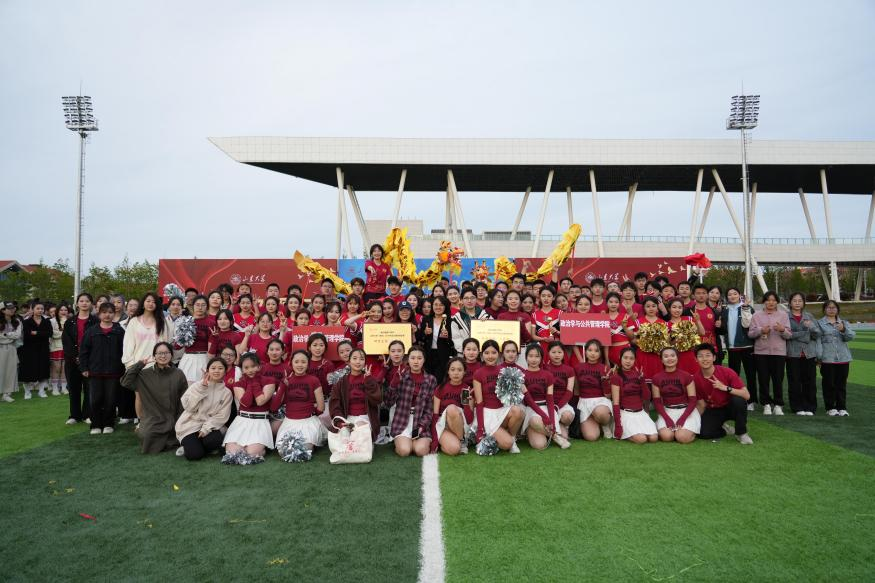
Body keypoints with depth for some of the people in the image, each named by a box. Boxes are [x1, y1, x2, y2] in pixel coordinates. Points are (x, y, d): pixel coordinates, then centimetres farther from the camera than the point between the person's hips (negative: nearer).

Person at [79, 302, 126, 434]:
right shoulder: (91, 331, 3)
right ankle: (96, 425, 15)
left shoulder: (119, 331, -1)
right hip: (95, 372, 1)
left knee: (110, 400, 4)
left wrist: (123, 369, -3)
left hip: (113, 372, -1)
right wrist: (84, 368, 1)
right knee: (95, 399, 4)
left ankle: (109, 424, 18)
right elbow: (84, 351, 5)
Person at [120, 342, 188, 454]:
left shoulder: (178, 374, 0)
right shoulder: (145, 374, 1)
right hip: (152, 420, 0)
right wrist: (141, 363, -11)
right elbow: (125, 381, -12)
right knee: (145, 436, -25)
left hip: (172, 421, 0)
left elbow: (184, 401, 1)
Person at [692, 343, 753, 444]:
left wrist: (725, 388, -34)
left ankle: (741, 433, -12)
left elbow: (746, 395, -23)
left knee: (739, 400, -36)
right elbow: (701, 404, -2)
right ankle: (724, 429, 8)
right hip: (713, 411, 1)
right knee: (703, 433, -25)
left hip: (730, 407, -1)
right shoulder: (695, 379, -12)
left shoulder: (727, 372, -19)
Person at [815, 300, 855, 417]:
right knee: (829, 384, 0)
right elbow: (818, 340, -3)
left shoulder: (844, 323, 13)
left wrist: (843, 329, -20)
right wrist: (819, 356, -10)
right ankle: (830, 408, 8)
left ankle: (842, 407, 14)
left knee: (842, 384, 6)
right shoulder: (820, 323, 3)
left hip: (843, 358, 3)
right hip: (827, 359, -3)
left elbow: (851, 336, 0)